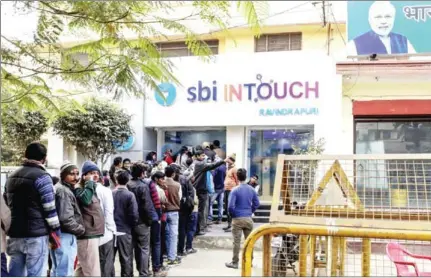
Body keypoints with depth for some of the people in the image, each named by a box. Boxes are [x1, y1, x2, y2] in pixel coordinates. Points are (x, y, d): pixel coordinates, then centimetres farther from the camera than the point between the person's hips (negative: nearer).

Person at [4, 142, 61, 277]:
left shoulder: (12, 176, 14)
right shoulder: (42, 177, -10)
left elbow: (6, 205, 21)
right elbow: (50, 209, -12)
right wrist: (56, 232, -5)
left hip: (15, 235, 7)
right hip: (36, 236, -7)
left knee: (15, 274, 11)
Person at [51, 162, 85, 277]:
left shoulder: (59, 188, 16)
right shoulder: (64, 191, -17)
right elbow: (66, 218, -25)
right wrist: (80, 229, -11)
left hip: (58, 234, 11)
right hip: (65, 236, -11)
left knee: (57, 270, 19)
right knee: (65, 272, -6)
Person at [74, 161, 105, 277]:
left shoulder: (92, 189, 18)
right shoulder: (79, 189, -9)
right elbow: (85, 199, -33)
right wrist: (90, 182, -22)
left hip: (92, 234, 10)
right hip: (87, 235, -10)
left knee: (82, 269, 17)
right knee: (93, 271, -10)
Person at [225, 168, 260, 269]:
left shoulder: (235, 190, -12)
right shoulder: (252, 189, 2)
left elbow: (231, 206, -16)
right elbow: (256, 204, 8)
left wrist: (232, 215, 1)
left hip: (237, 219, -4)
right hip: (248, 219, 4)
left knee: (237, 242, 2)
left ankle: (235, 262, 7)